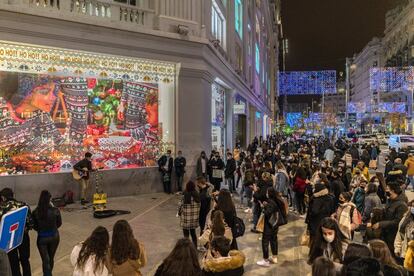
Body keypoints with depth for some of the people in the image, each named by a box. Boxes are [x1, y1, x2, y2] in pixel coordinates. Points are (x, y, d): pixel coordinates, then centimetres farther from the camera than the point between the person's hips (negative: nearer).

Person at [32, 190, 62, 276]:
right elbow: (59, 223, -3)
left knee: (45, 260, 8)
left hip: (42, 238, -1)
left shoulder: (35, 212, -17)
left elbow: (34, 227, -4)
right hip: (54, 236, 1)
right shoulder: (55, 210, -18)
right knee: (51, 258, 22)